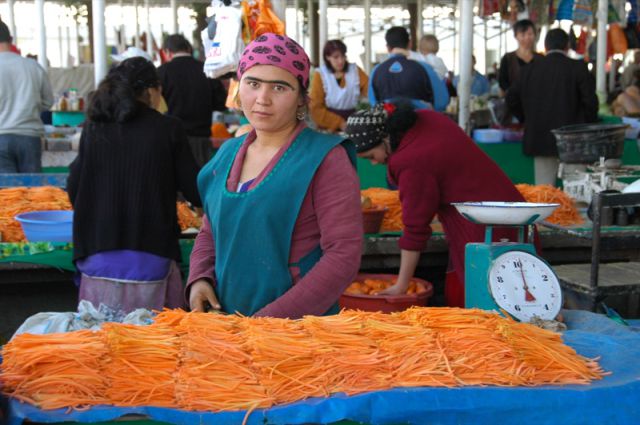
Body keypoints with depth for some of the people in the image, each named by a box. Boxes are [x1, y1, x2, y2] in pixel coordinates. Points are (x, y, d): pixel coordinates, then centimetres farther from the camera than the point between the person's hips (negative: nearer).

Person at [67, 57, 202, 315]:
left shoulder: (93, 129, 5)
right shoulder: (168, 129, -2)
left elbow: (74, 191, 9)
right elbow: (195, 192, 1)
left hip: (99, 257, 3)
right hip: (150, 260, -3)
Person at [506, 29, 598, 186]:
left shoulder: (531, 68, 5)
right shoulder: (578, 68, -4)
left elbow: (512, 98, 8)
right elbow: (590, 100, -8)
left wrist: (528, 119, 20)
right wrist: (586, 126, 7)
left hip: (539, 139, 3)